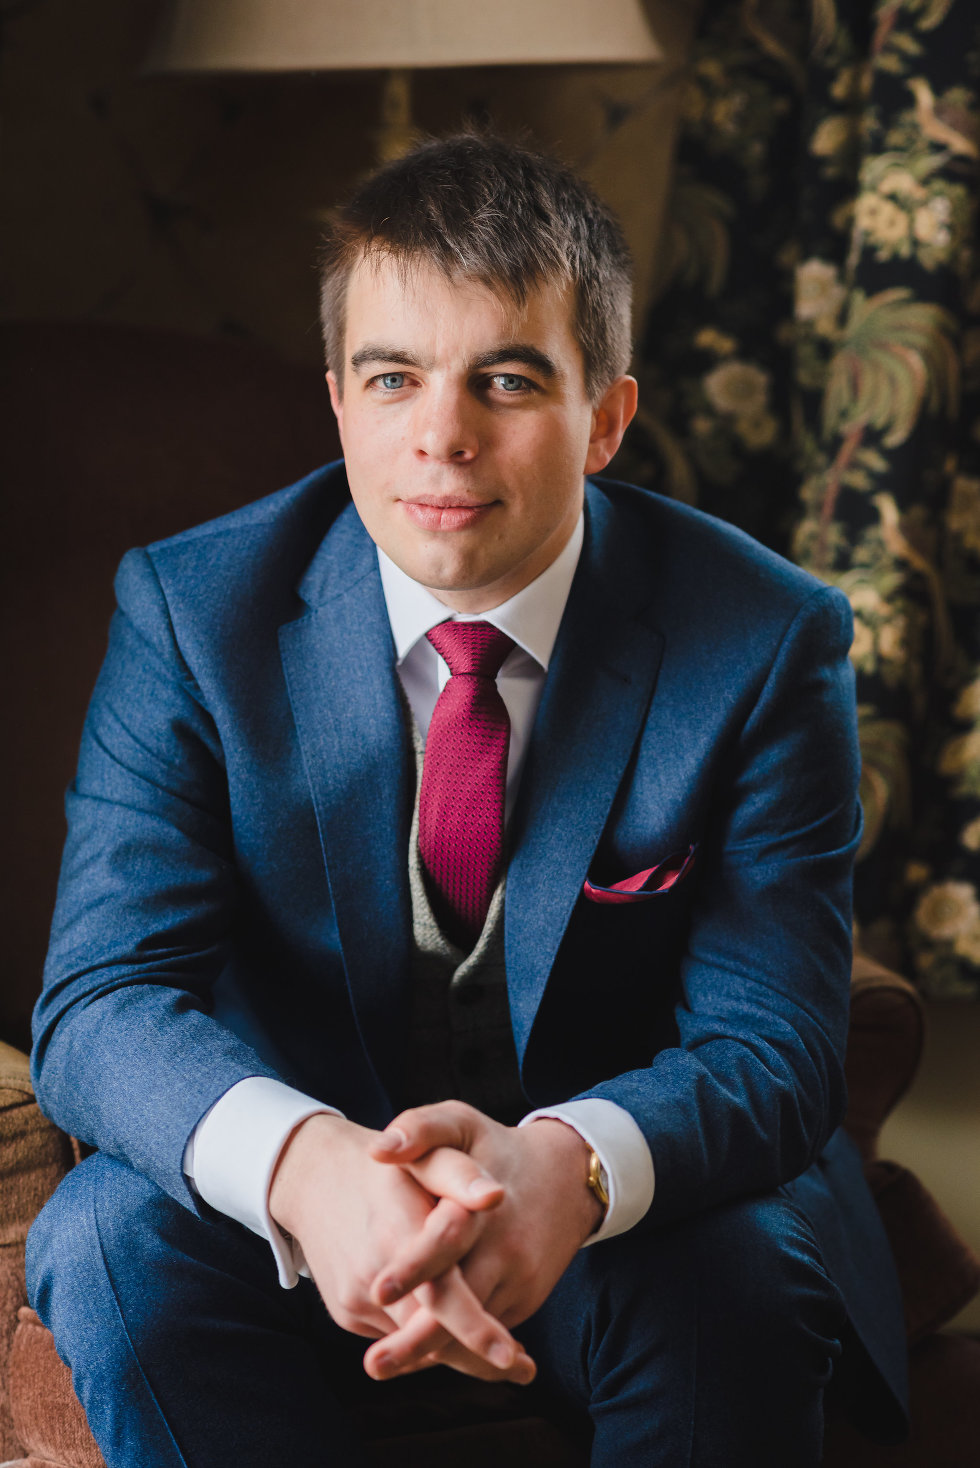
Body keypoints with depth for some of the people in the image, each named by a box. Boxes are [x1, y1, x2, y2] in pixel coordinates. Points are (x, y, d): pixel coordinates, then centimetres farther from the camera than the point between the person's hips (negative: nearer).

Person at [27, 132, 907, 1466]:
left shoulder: (766, 642, -13)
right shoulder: (194, 611, -10)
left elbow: (766, 1043, -18)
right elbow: (103, 1001, -18)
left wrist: (568, 1166, -43)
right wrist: (304, 1162, -42)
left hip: (628, 1190, -1)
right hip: (302, 1196, 2)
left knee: (735, 1280, -33)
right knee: (110, 1236, -27)